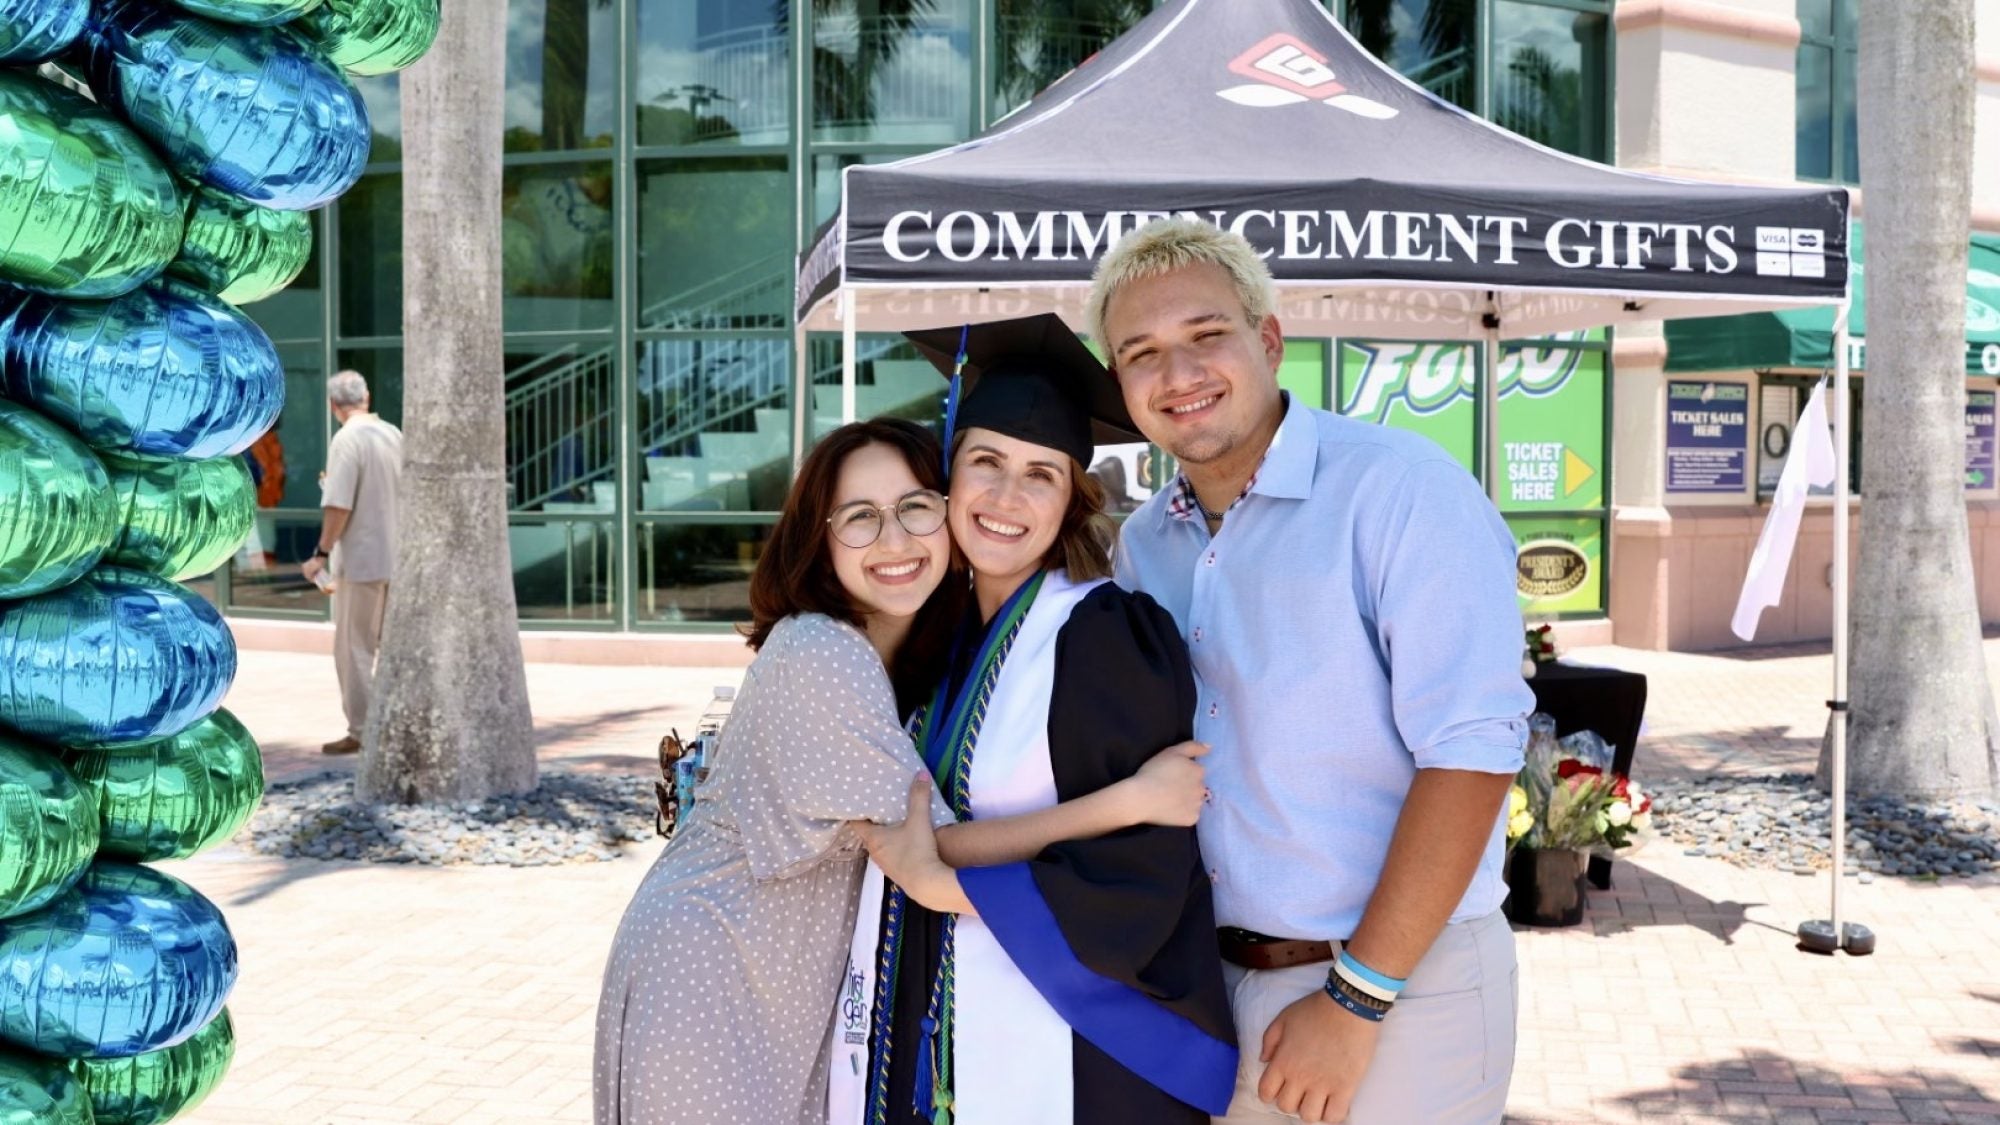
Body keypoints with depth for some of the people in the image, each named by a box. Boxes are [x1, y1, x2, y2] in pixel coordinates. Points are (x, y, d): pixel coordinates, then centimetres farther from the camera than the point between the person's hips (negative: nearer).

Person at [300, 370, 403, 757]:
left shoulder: (346, 440, -15)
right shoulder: (394, 435, 6)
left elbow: (339, 506, -20)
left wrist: (322, 553, -12)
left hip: (360, 558, -7)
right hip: (395, 556, 7)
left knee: (354, 648, 2)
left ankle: (362, 731, 5)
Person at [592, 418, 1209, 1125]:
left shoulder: (925, 652, 0)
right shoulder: (818, 654, -25)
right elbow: (929, 852, -26)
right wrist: (1135, 798, -28)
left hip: (800, 985, 7)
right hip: (707, 981, -7)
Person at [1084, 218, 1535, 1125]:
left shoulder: (1400, 490, -15)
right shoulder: (1143, 545, 6)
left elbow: (1469, 752, -20)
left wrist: (1356, 1001, -20)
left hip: (1401, 989, -6)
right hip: (1211, 986, 6)